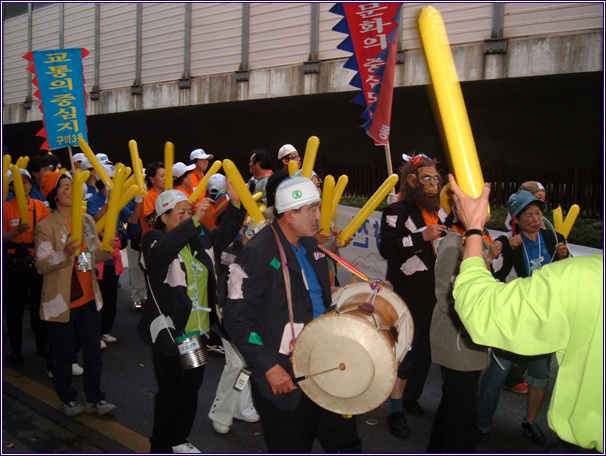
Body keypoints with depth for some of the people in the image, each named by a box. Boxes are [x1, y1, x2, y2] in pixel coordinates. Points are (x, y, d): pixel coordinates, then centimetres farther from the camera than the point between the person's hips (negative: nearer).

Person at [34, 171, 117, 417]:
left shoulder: (87, 220, 5)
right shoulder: (45, 227, -12)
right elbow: (42, 265, -20)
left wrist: (107, 249, -7)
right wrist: (65, 253, -36)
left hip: (88, 298, 5)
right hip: (60, 302, -5)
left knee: (93, 351, 12)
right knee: (63, 355, 10)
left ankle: (94, 397, 27)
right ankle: (67, 398, 30)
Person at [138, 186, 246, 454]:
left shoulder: (199, 237, 6)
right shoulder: (154, 240, -10)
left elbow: (224, 235, -1)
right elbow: (164, 250, -32)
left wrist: (235, 203, -16)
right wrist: (195, 221, -40)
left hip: (196, 330, 6)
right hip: (169, 330, -6)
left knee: (191, 388, 17)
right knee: (171, 391, 3)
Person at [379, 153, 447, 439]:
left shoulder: (441, 213, 16)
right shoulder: (397, 211, -8)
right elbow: (387, 247, -21)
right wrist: (422, 237, -23)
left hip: (435, 298, 7)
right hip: (408, 299, -7)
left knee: (425, 354, 16)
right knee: (404, 356, -2)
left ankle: (412, 397, 36)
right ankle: (395, 412, 12)